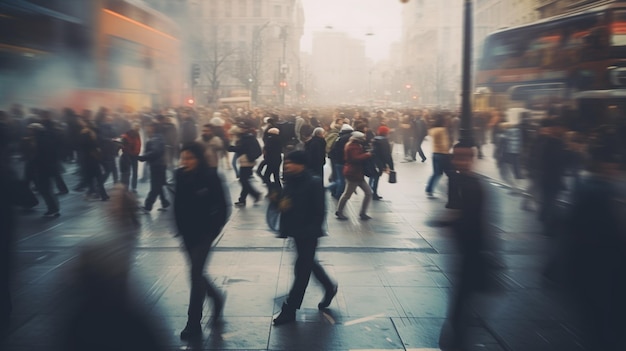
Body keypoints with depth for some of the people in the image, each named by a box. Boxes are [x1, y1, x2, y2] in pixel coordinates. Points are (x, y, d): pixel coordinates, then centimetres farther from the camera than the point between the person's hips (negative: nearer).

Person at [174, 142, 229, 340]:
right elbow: (178, 205, 5)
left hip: (205, 231, -5)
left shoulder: (210, 177, -15)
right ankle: (216, 297, 42)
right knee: (196, 272, 13)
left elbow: (222, 206, -9)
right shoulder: (181, 176, -3)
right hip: (188, 231, 5)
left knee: (196, 273, -7)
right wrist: (181, 228, 2)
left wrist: (214, 228, -10)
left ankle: (194, 323, 2)